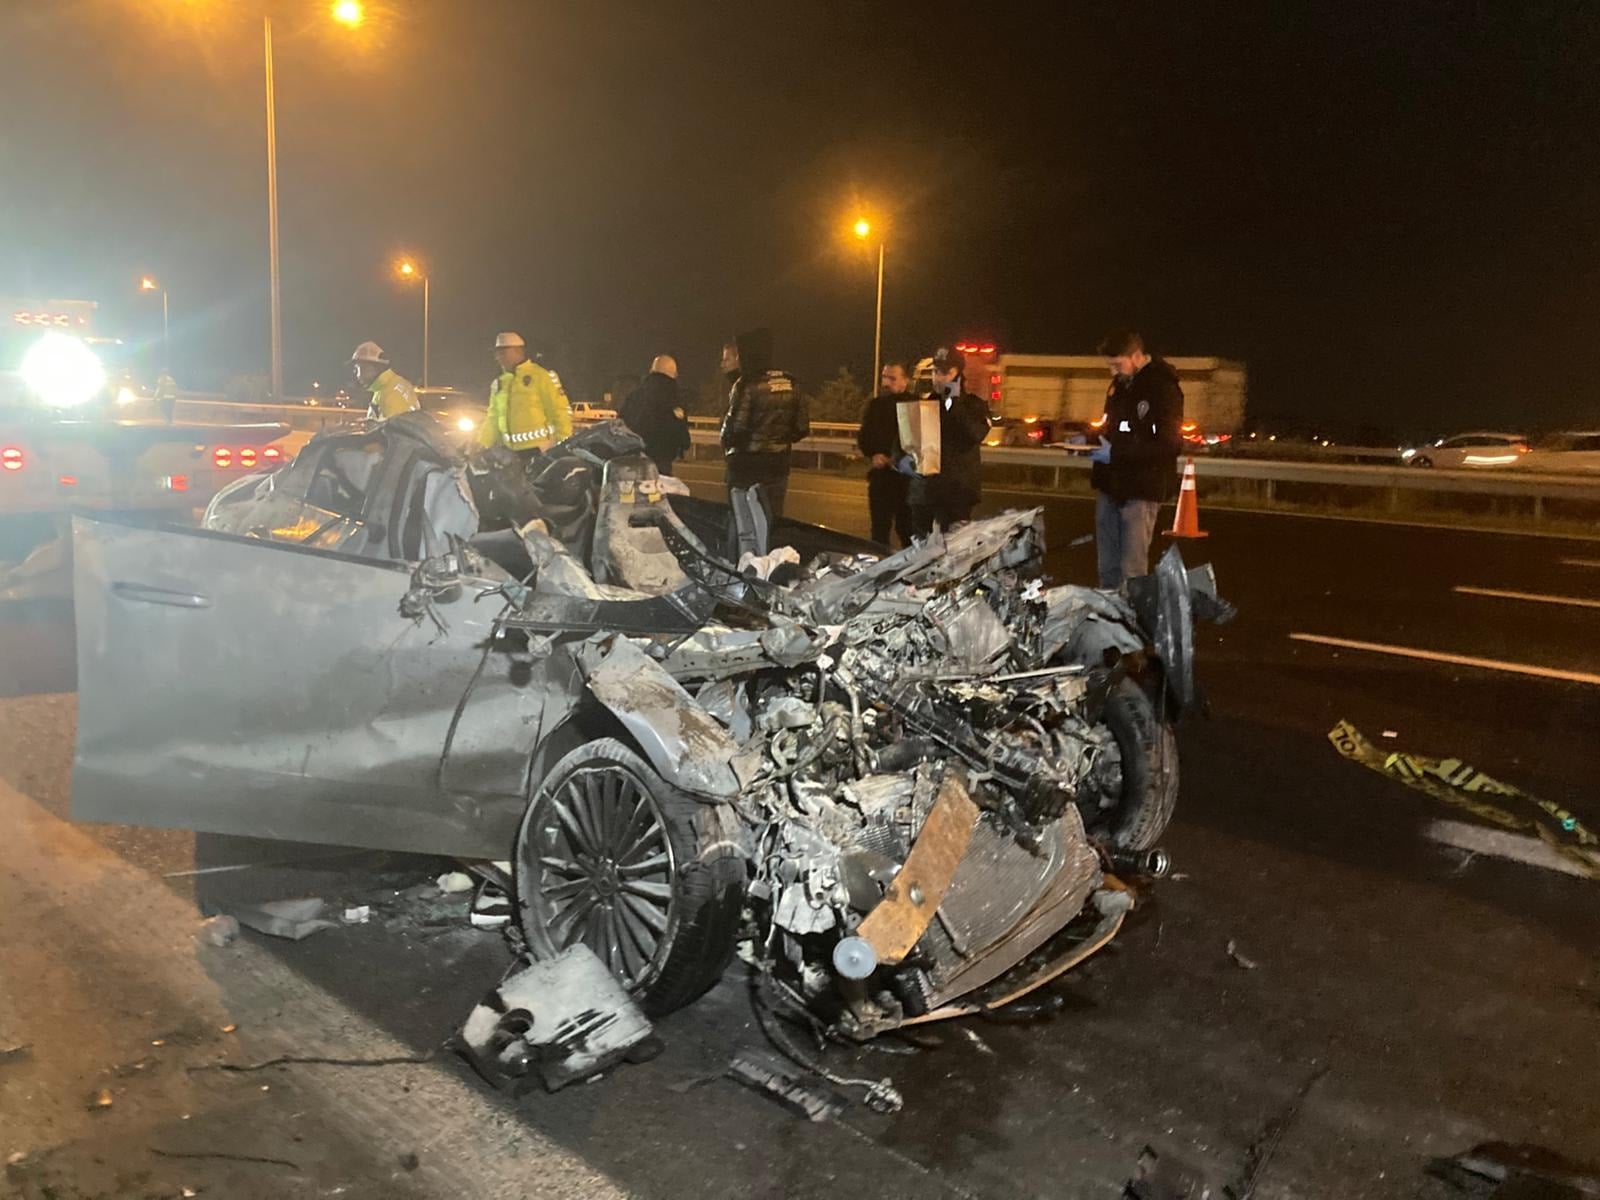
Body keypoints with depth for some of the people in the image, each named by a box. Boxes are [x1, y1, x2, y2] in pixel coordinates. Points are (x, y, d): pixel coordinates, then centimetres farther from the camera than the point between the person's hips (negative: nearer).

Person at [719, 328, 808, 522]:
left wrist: (728, 447, 2)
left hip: (748, 465, -6)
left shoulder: (747, 384, -14)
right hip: (778, 464, 6)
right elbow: (802, 427, 7)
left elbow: (734, 428, -17)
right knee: (773, 519, 13)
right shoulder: (789, 382, 6)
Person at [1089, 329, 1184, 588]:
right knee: (1107, 567, 12)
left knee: (1132, 569, -7)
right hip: (1110, 485, 8)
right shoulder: (1120, 383, 13)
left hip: (1140, 489, -8)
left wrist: (1116, 453, -22)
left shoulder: (1163, 387, -13)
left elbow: (1170, 446, -18)